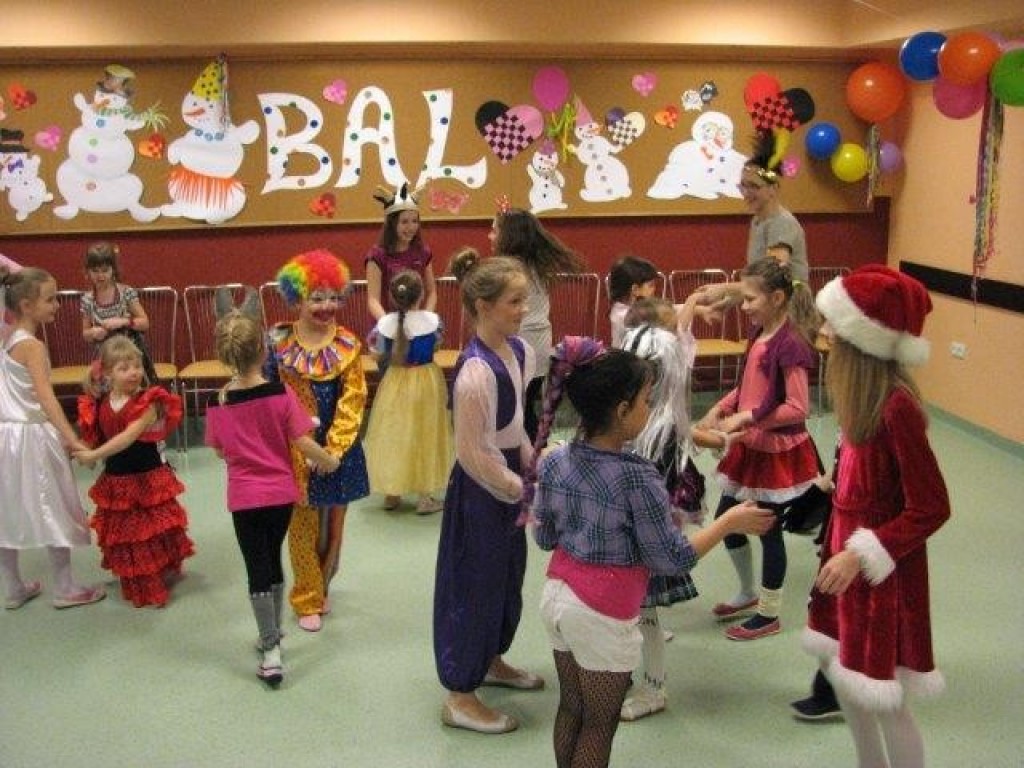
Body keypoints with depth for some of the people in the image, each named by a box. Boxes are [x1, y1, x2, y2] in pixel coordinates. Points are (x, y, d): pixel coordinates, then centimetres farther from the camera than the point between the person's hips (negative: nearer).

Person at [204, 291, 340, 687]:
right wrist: (328, 460, 5)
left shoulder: (220, 403, -9)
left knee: (258, 570, 5)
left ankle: (271, 652, 3)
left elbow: (220, 451, 3)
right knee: (273, 561, 18)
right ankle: (273, 636, 33)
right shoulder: (282, 393, -13)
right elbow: (303, 443, -13)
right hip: (282, 492, 1)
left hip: (244, 497, -1)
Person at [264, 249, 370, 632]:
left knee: (333, 524, 15)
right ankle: (308, 601, 23)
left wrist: (333, 448, -15)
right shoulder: (279, 343, -7)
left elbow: (353, 399, -7)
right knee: (303, 525, 6)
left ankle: (321, 588, 38)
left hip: (340, 449, 2)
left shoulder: (347, 344, -4)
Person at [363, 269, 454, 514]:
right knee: (424, 436, 9)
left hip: (395, 382, 1)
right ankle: (424, 496, 13)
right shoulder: (431, 319, -14)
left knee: (393, 434, 14)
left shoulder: (386, 323, -13)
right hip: (426, 382, -1)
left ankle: (391, 493, 23)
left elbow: (380, 352, -2)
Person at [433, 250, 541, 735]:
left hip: (507, 479, 9)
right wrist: (521, 491, -16)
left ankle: (492, 661, 46)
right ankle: (460, 697, 21)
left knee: (508, 576, 23)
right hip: (480, 488, -9)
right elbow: (474, 454, -23)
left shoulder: (518, 351, -1)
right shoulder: (476, 371, -27)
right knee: (474, 583, 5)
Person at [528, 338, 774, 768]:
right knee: (600, 722, 13)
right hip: (603, 613, -6)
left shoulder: (554, 463, -5)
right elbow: (672, 560, -16)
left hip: (557, 594, 6)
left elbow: (545, 538, 6)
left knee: (570, 708, 22)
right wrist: (730, 522, -6)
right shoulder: (636, 477, -24)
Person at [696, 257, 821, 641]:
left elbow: (798, 408, -23)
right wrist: (718, 409, 1)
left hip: (777, 452, -9)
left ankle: (768, 615, 25)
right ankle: (748, 594, 38)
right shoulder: (758, 333, 4)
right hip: (750, 447, 9)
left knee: (768, 530, 6)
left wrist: (745, 417, -24)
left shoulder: (789, 343, -21)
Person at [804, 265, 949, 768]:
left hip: (882, 568, -9)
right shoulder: (862, 393, 0)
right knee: (843, 673, 22)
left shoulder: (895, 406, -25)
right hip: (850, 551, 9)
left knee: (883, 701, 5)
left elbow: (931, 508, -21)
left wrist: (861, 555, -23)